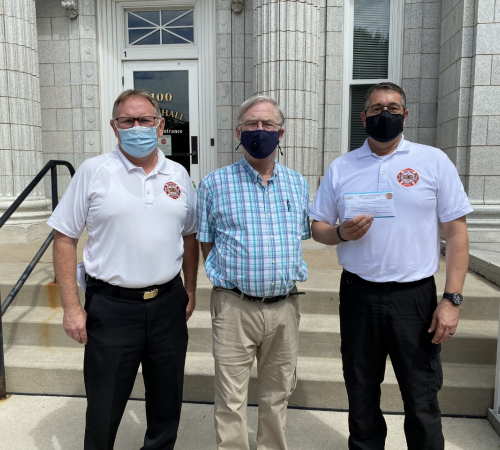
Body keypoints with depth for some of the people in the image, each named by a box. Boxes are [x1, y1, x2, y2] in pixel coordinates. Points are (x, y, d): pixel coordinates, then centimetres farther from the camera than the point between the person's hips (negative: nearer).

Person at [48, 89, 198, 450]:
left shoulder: (178, 175, 5)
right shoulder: (94, 172, -5)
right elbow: (65, 239, -4)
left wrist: (190, 290, 11)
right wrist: (72, 307, -7)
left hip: (168, 302, 3)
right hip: (111, 307, -3)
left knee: (167, 404, 19)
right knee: (104, 408, 13)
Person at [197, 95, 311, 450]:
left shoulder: (298, 184, 8)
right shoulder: (215, 183, -1)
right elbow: (206, 245, 4)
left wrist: (281, 273, 7)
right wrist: (231, 276, 0)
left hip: (285, 305, 3)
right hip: (234, 306, -3)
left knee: (277, 395, 20)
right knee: (231, 401, 7)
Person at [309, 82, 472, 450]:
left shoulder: (434, 161, 0)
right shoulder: (341, 168, 6)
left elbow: (456, 231, -2)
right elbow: (318, 228, 10)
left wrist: (452, 299, -9)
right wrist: (341, 233, -13)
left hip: (415, 295, -2)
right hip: (358, 295, 2)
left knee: (422, 401, 10)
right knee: (361, 396, 17)